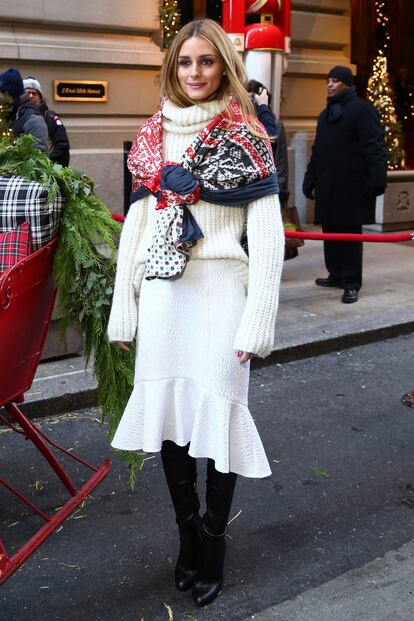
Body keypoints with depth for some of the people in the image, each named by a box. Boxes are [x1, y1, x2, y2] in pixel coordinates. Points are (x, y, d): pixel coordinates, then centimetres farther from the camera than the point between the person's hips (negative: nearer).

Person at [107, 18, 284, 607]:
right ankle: (188, 534, 27)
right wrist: (123, 309, 8)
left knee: (217, 412, 0)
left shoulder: (245, 137, -2)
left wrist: (257, 321, -12)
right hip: (161, 292, 4)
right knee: (166, 412, 9)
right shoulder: (151, 137, 11)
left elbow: (268, 235, -6)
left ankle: (211, 545, 19)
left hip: (219, 292, -4)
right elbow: (135, 224, 12)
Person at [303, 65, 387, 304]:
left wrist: (376, 181, -21)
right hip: (328, 187, 7)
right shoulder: (326, 114, 20)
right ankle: (336, 275, 22)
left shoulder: (362, 109, -4)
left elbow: (375, 148, -12)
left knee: (350, 233, -3)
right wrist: (311, 182, 18)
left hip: (351, 186, -7)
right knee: (330, 231, 10)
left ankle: (352, 283, 2)